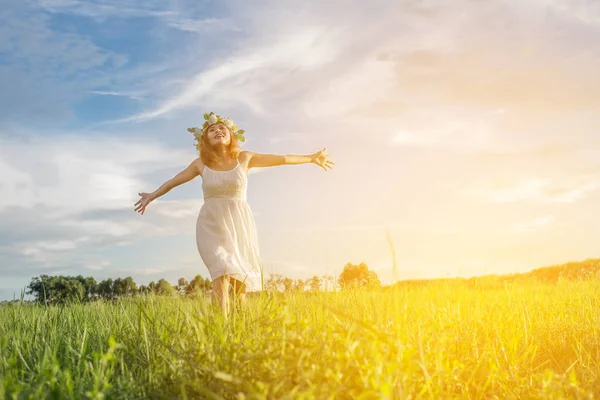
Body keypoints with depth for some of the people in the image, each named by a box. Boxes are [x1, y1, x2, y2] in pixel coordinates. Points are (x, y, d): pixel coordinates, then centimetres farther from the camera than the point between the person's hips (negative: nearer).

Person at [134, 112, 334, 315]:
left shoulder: (244, 158, 2)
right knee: (221, 273, -22)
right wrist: (152, 195, 25)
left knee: (240, 282, 2)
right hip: (212, 226, -1)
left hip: (240, 225, 1)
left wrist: (311, 158, 20)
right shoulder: (200, 164, 3)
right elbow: (173, 181, 17)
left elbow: (282, 159, 11)